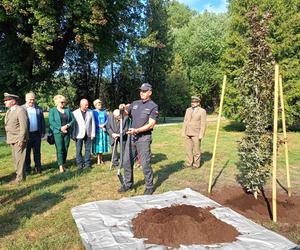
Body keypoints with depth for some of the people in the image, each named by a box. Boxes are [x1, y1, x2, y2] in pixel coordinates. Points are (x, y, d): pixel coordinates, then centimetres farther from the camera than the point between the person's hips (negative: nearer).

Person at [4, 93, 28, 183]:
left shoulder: (20, 110, -14)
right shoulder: (9, 111, 13)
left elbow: (24, 126, -19)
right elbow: (8, 124, 16)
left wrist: (21, 140, -21)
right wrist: (8, 138, 11)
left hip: (19, 139, -9)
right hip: (12, 139, 9)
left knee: (19, 158, -3)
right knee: (15, 158, 16)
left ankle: (20, 177, 6)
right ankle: (18, 172, 29)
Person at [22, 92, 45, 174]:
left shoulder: (39, 109, 8)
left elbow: (42, 121, 10)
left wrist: (43, 132, 5)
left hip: (37, 134, 2)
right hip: (26, 134, -2)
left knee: (37, 152, 11)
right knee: (27, 152, 7)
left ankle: (38, 167, 21)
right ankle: (27, 169, 18)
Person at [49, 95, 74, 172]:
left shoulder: (67, 110, 12)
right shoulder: (52, 110, 2)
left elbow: (72, 120, 9)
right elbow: (51, 121, -8)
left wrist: (68, 125, -10)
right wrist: (60, 128, -16)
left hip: (67, 132, 4)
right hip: (57, 132, -4)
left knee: (65, 149, 6)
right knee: (60, 149, -6)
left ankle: (63, 164, 17)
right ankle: (60, 166, 0)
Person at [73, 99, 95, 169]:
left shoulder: (90, 112, 4)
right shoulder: (75, 113, -2)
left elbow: (93, 123, 4)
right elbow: (73, 124, -1)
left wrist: (93, 134, 1)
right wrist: (73, 135, -3)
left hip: (88, 134, 2)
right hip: (79, 134, -2)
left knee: (88, 149, 8)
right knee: (79, 150, 4)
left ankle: (87, 163, 19)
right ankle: (80, 163, 17)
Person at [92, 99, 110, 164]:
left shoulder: (104, 111, 10)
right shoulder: (93, 112, 0)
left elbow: (107, 120, 6)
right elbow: (94, 121, -5)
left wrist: (104, 125, -12)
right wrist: (100, 126, -13)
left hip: (104, 130, 3)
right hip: (97, 130, -3)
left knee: (103, 143, 5)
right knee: (97, 144, -3)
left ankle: (101, 159, 16)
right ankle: (98, 159, 4)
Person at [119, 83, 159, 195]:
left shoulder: (153, 106, -5)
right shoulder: (135, 103, 12)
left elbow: (151, 124, -14)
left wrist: (137, 130, -24)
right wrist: (122, 108, -9)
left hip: (144, 138, -6)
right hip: (131, 136, 6)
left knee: (145, 164, -2)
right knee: (127, 162, 10)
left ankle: (149, 187, 14)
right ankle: (128, 184, 26)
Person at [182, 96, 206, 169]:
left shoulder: (202, 111, -6)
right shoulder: (188, 110, 10)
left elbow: (203, 124, -9)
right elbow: (185, 122, 10)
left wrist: (201, 135, -14)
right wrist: (183, 132, 5)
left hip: (196, 134, -5)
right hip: (188, 134, 5)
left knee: (196, 149, 2)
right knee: (188, 149, 8)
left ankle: (196, 164, 13)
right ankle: (188, 163, 18)